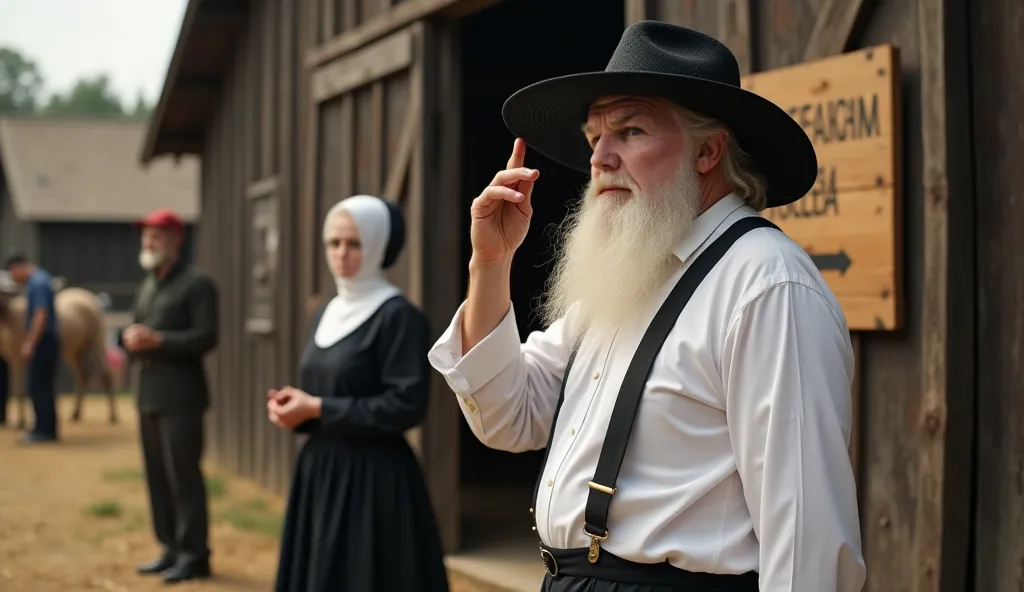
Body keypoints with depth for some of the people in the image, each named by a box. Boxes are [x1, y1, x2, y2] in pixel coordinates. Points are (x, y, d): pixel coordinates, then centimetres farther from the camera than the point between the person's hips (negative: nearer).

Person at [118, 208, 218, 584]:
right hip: (148, 394, 8)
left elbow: (206, 337, -15)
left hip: (180, 395, -8)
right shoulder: (147, 286, 19)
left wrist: (158, 340, -21)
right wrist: (129, 337, -4)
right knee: (157, 475, 10)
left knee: (184, 477, -6)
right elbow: (133, 330, 20)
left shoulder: (197, 284, -7)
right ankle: (170, 548, 18)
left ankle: (194, 554, 0)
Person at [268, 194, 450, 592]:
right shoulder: (326, 314, 13)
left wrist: (318, 409, -17)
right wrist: (293, 408, -4)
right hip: (320, 473, 8)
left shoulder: (398, 316, -11)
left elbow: (407, 405, -19)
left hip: (373, 479, -8)